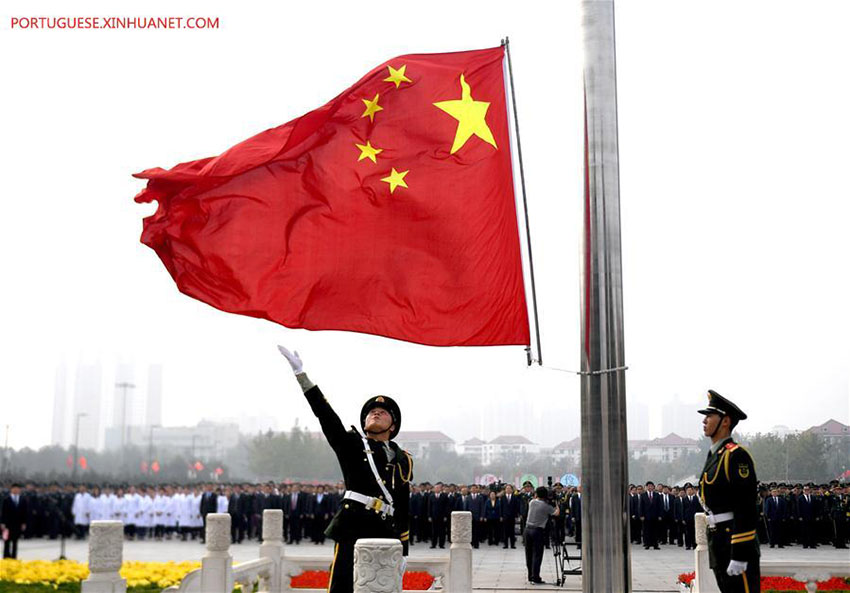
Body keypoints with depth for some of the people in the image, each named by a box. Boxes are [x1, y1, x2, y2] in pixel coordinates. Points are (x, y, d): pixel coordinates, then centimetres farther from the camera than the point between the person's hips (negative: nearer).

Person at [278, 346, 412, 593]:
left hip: (385, 535, 4)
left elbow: (403, 509, 17)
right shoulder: (352, 445, 8)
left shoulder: (403, 460, 17)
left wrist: (402, 551, 14)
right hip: (353, 530, -4)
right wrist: (301, 374, -15)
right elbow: (326, 415, -4)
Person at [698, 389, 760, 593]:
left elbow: (746, 509, -19)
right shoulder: (714, 456, 16)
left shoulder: (736, 456, -14)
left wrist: (739, 555, -22)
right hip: (718, 544, 10)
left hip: (737, 544, -10)